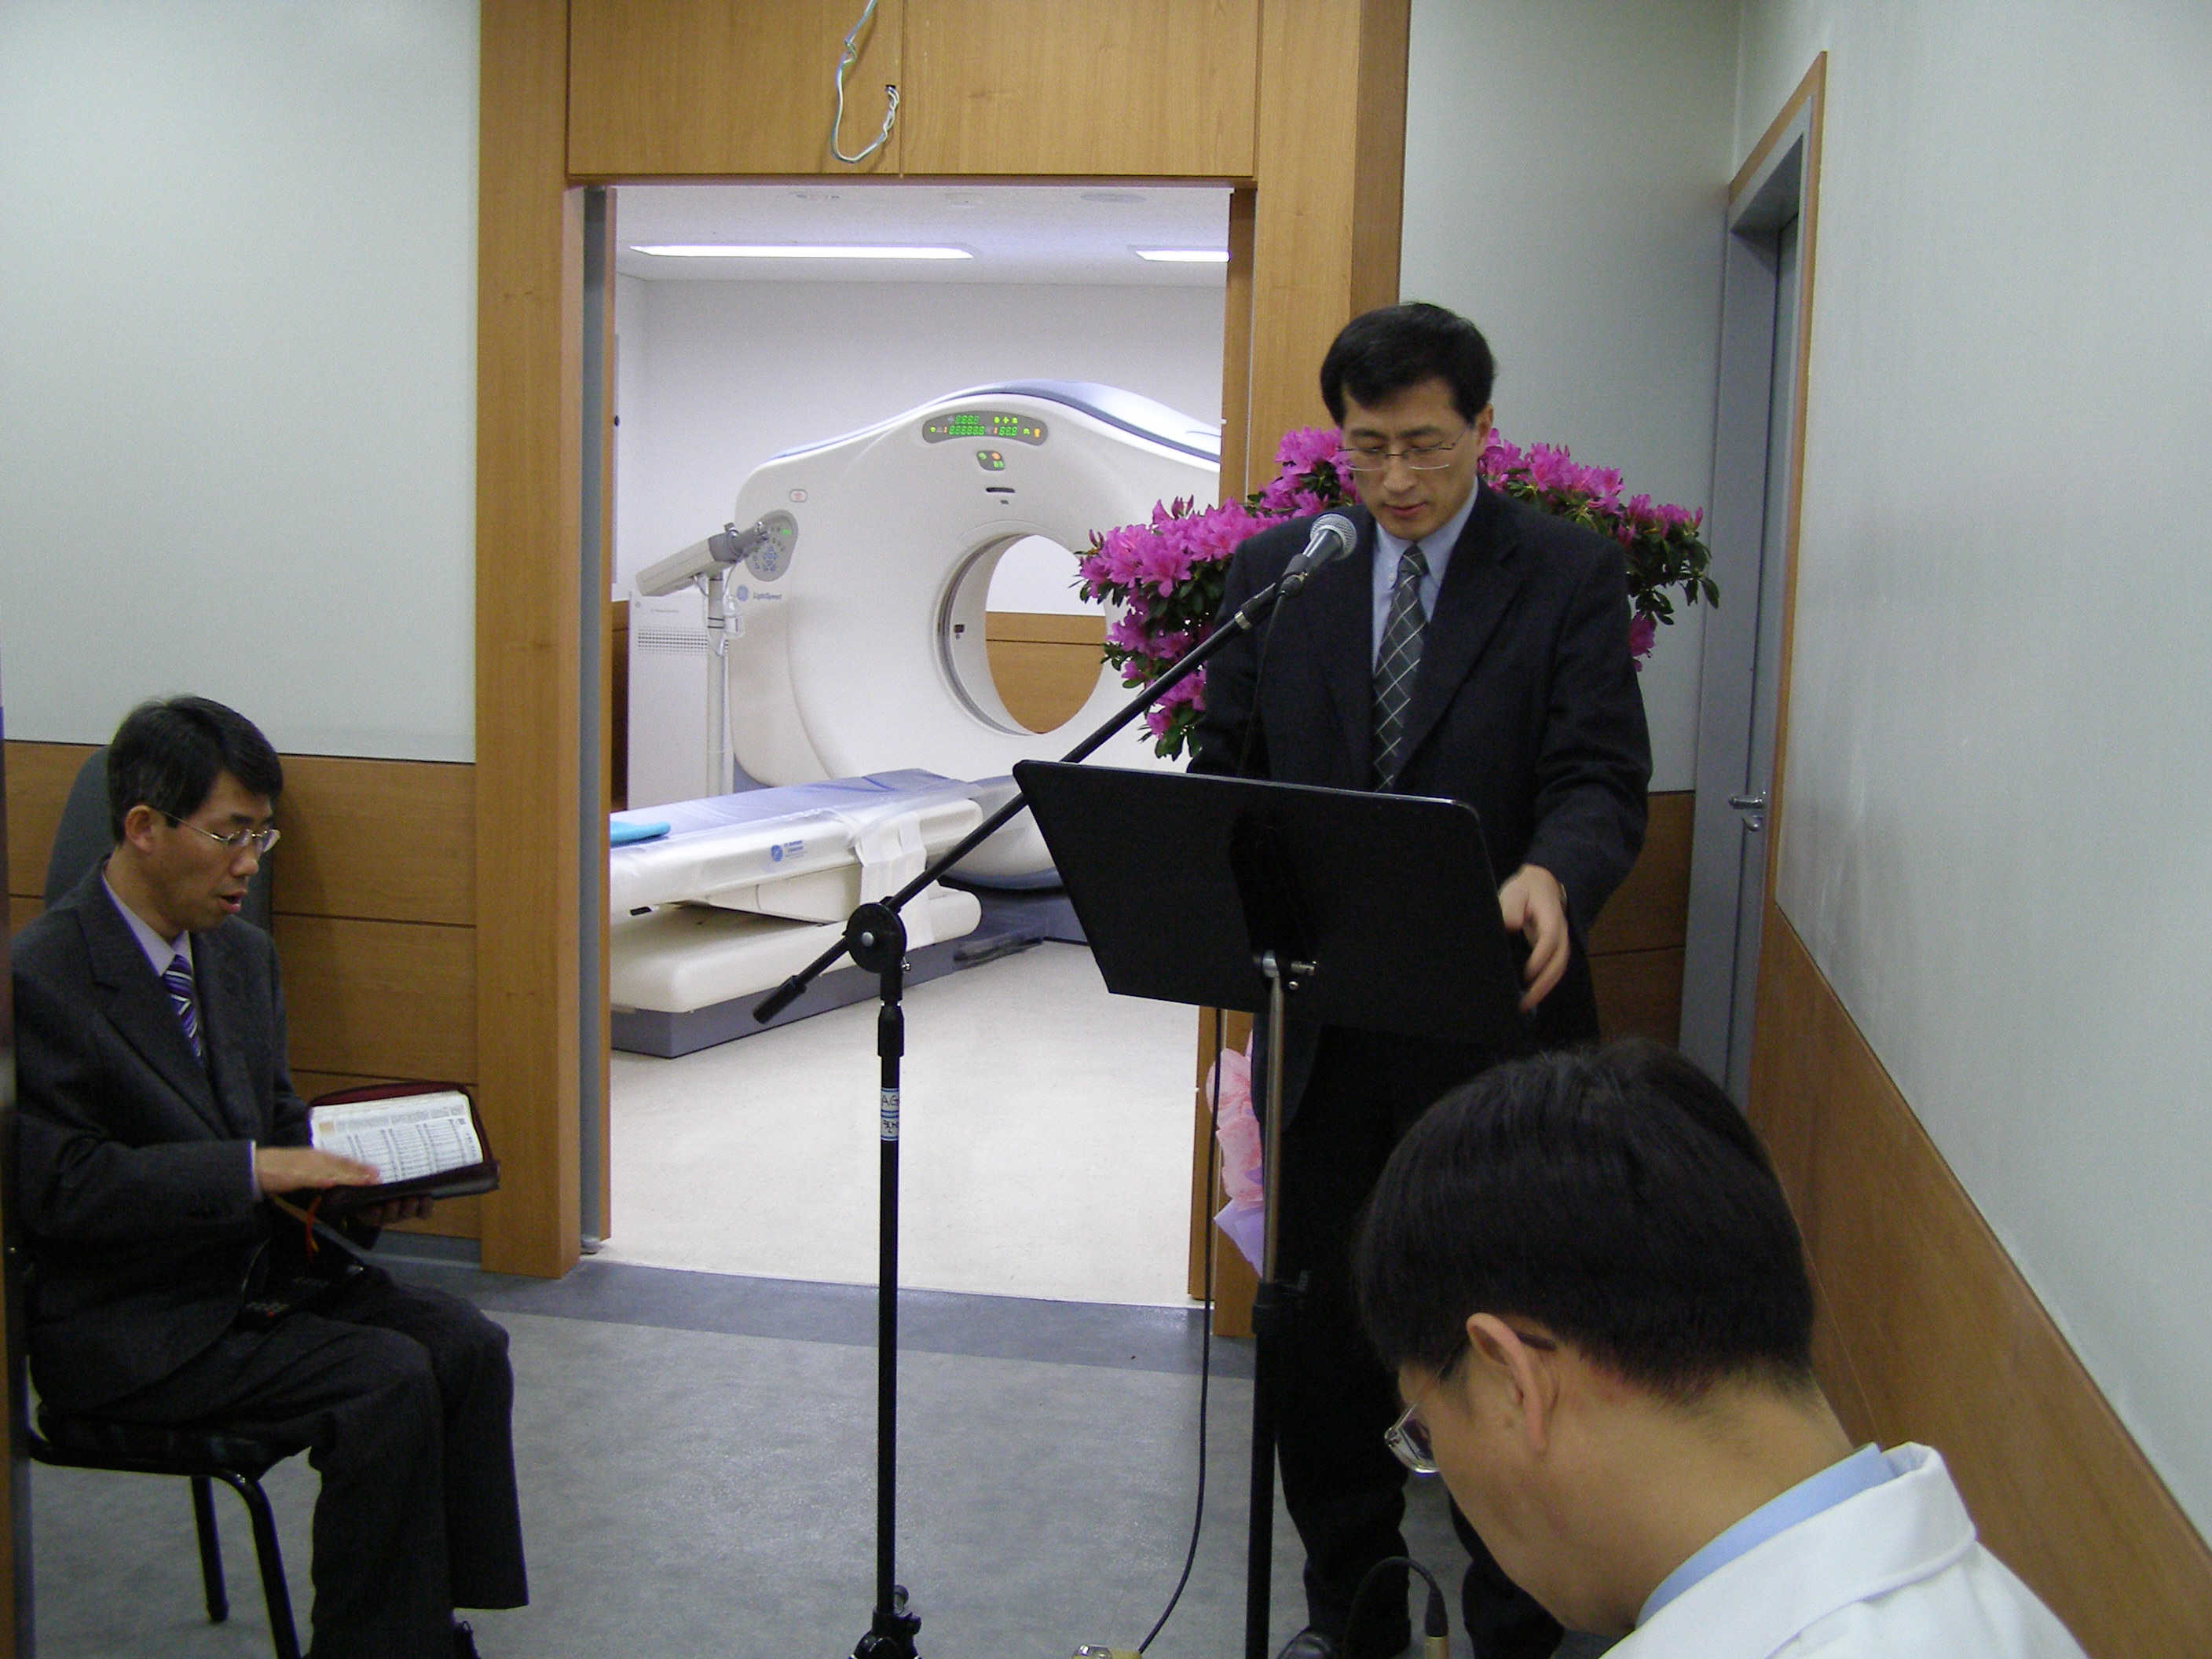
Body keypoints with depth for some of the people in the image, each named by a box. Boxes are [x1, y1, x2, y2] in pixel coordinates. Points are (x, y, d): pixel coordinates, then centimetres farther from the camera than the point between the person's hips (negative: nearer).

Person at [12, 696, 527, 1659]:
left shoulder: (242, 953, 9)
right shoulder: (40, 982, -16)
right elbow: (58, 1187, -22)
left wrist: (349, 1182, -5)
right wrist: (254, 1171, -26)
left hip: (257, 1266, 8)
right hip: (129, 1323, -8)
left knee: (465, 1344, -13)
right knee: (389, 1383, -24)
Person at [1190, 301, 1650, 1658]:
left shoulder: (1572, 576, -3)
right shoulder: (1273, 572, 7)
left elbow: (1603, 779, -11)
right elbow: (1226, 768, 7)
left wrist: (1550, 877, -33)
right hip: (1324, 1025, 3)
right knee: (1316, 1336, 14)